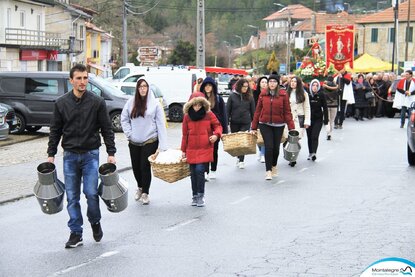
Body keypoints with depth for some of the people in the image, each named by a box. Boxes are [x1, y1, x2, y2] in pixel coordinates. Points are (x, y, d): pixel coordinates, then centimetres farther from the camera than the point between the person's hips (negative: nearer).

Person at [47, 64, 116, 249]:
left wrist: (111, 153, -5)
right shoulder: (61, 103, 2)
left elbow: (107, 129, 0)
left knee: (91, 192, -9)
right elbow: (55, 130, 7)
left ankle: (95, 222, 18)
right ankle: (76, 233, 13)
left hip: (90, 154, -2)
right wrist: (51, 154, 3)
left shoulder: (97, 102, -3)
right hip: (69, 156, 2)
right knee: (72, 197, 4)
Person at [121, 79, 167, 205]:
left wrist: (162, 144, -12)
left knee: (145, 167, -4)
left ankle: (145, 193, 13)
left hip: (150, 141, -3)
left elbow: (160, 124, -7)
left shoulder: (154, 103, -6)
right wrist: (129, 133, -3)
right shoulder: (131, 102, 2)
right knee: (135, 167, 11)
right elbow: (124, 119, 9)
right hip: (134, 142, 3)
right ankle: (140, 187, 38)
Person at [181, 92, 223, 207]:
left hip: (205, 149, -3)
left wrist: (216, 135, -14)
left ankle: (200, 195, 0)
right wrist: (183, 150, 11)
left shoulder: (209, 114, -2)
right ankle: (195, 195, 20)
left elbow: (217, 126, 8)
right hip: (191, 150, 3)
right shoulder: (187, 116, 3)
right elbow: (185, 134, 9)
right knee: (193, 173, 7)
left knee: (200, 170, -13)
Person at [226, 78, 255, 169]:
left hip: (245, 123, -1)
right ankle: (239, 158, 29)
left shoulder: (249, 97, 2)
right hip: (234, 123, 1)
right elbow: (227, 110, 1)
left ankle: (241, 161, -2)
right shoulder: (232, 96, -1)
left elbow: (253, 111, 7)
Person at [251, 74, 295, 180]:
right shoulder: (263, 94, 1)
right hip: (265, 124, 0)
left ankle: (274, 166, 35)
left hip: (278, 125, 0)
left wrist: (291, 127, -9)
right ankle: (268, 171, -3)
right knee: (269, 147, -9)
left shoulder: (283, 94, -3)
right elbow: (258, 111, 5)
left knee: (276, 147, 10)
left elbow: (287, 112, -4)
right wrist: (254, 127, 6)